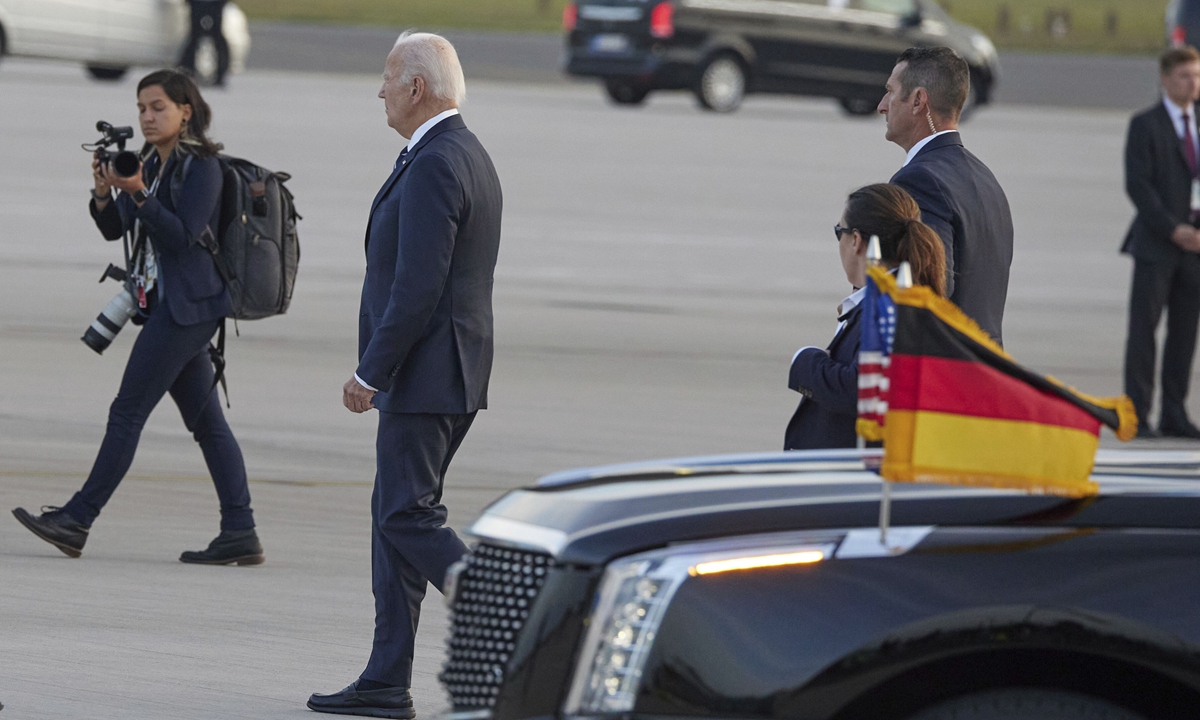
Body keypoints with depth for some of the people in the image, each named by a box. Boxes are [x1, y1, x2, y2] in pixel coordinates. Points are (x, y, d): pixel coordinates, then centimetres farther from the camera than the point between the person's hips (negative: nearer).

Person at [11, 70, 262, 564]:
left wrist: (138, 194, -26)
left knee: (127, 412, -8)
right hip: (163, 302, 9)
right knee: (206, 421, 6)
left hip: (186, 306, -9)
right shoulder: (152, 163, 14)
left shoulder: (202, 167, -11)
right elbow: (114, 228, 14)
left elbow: (184, 237, -19)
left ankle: (78, 519, -6)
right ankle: (240, 533, 5)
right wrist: (104, 192, -6)